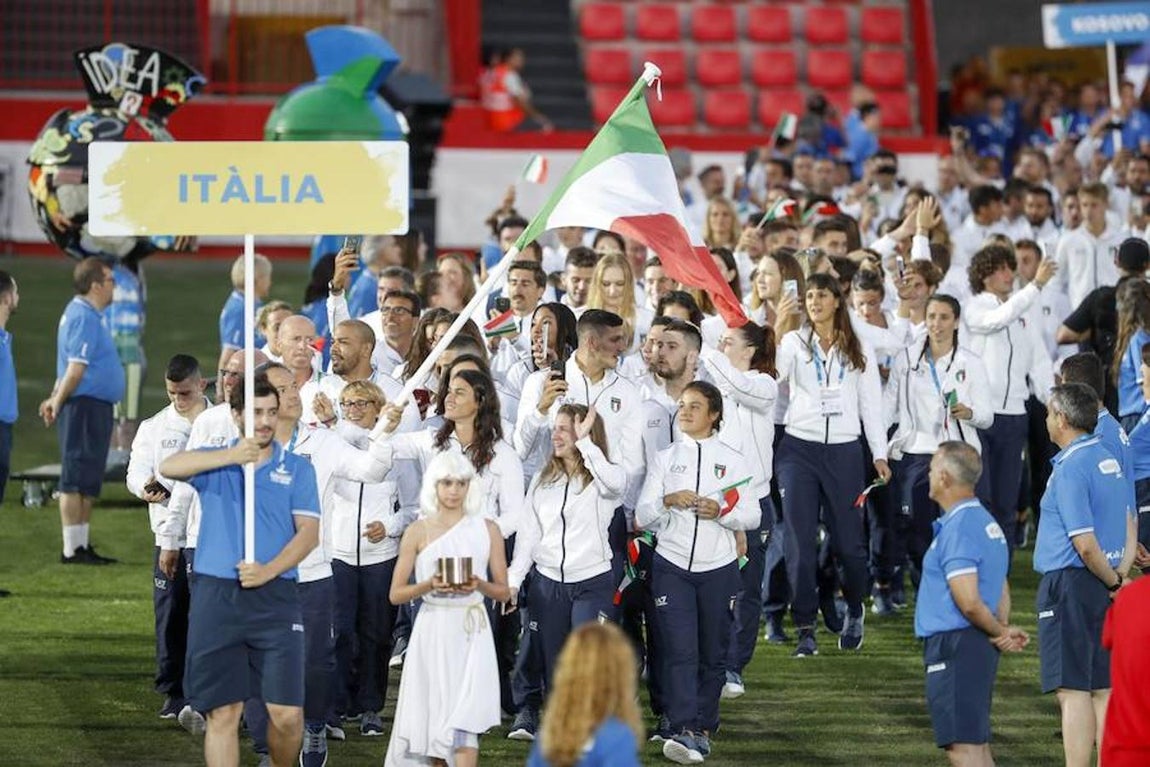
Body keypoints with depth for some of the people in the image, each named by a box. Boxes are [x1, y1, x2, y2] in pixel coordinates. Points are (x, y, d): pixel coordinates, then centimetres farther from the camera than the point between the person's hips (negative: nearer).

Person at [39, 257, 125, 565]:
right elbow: (76, 367, -20)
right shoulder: (84, 317, -15)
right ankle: (72, 549, -6)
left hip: (95, 407, 10)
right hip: (86, 404, -10)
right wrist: (58, 402, -13)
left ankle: (81, 546, 17)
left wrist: (56, 400, 18)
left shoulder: (89, 314, 18)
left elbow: (72, 366, 21)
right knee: (77, 478, -7)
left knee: (88, 481, 13)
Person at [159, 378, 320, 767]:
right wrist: (230, 457, -22)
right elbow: (169, 468, -10)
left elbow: (309, 531, 1)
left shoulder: (297, 469, 11)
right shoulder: (215, 463, 11)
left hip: (275, 598, 0)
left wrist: (268, 571, -14)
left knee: (287, 713, -6)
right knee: (222, 713, 0)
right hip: (216, 597, 0)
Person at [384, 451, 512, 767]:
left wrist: (479, 585, -13)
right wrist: (429, 585, -16)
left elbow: (503, 591, 8)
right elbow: (396, 594, 2)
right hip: (432, 631, 0)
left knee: (464, 719, -11)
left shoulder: (487, 529, 6)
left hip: (471, 634, 0)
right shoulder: (418, 532, 3)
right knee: (431, 719, 3)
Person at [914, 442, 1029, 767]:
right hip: (979, 647, 10)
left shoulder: (958, 529, -17)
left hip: (955, 645, -10)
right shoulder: (985, 521, 16)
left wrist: (998, 632, -7)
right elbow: (1001, 590, 20)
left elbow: (969, 602, -22)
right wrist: (1001, 629, 5)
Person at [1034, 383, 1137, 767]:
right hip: (1103, 588, 9)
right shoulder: (1108, 460, 12)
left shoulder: (1071, 469, -15)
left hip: (1070, 584, -9)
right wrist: (1121, 574, 7)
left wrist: (1113, 581, -6)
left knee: (1073, 690, -8)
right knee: (1103, 689, 10)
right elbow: (1128, 522, 18)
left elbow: (1085, 544, -20)